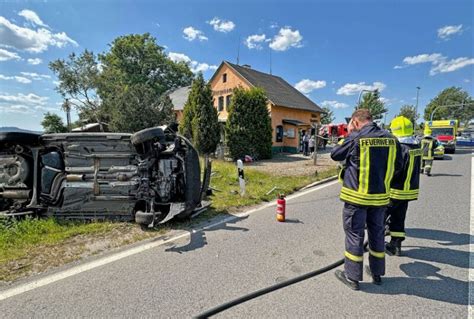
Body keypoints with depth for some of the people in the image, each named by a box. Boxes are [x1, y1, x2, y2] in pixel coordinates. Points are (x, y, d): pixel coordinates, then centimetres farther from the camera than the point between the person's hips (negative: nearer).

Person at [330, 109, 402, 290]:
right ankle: (377, 274, 33)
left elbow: (335, 155, 0)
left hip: (357, 196, -5)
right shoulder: (391, 139, 2)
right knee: (377, 233, 18)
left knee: (354, 234, 6)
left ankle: (352, 277, 17)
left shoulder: (355, 138, -13)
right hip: (380, 196, 5)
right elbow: (397, 166, 11)